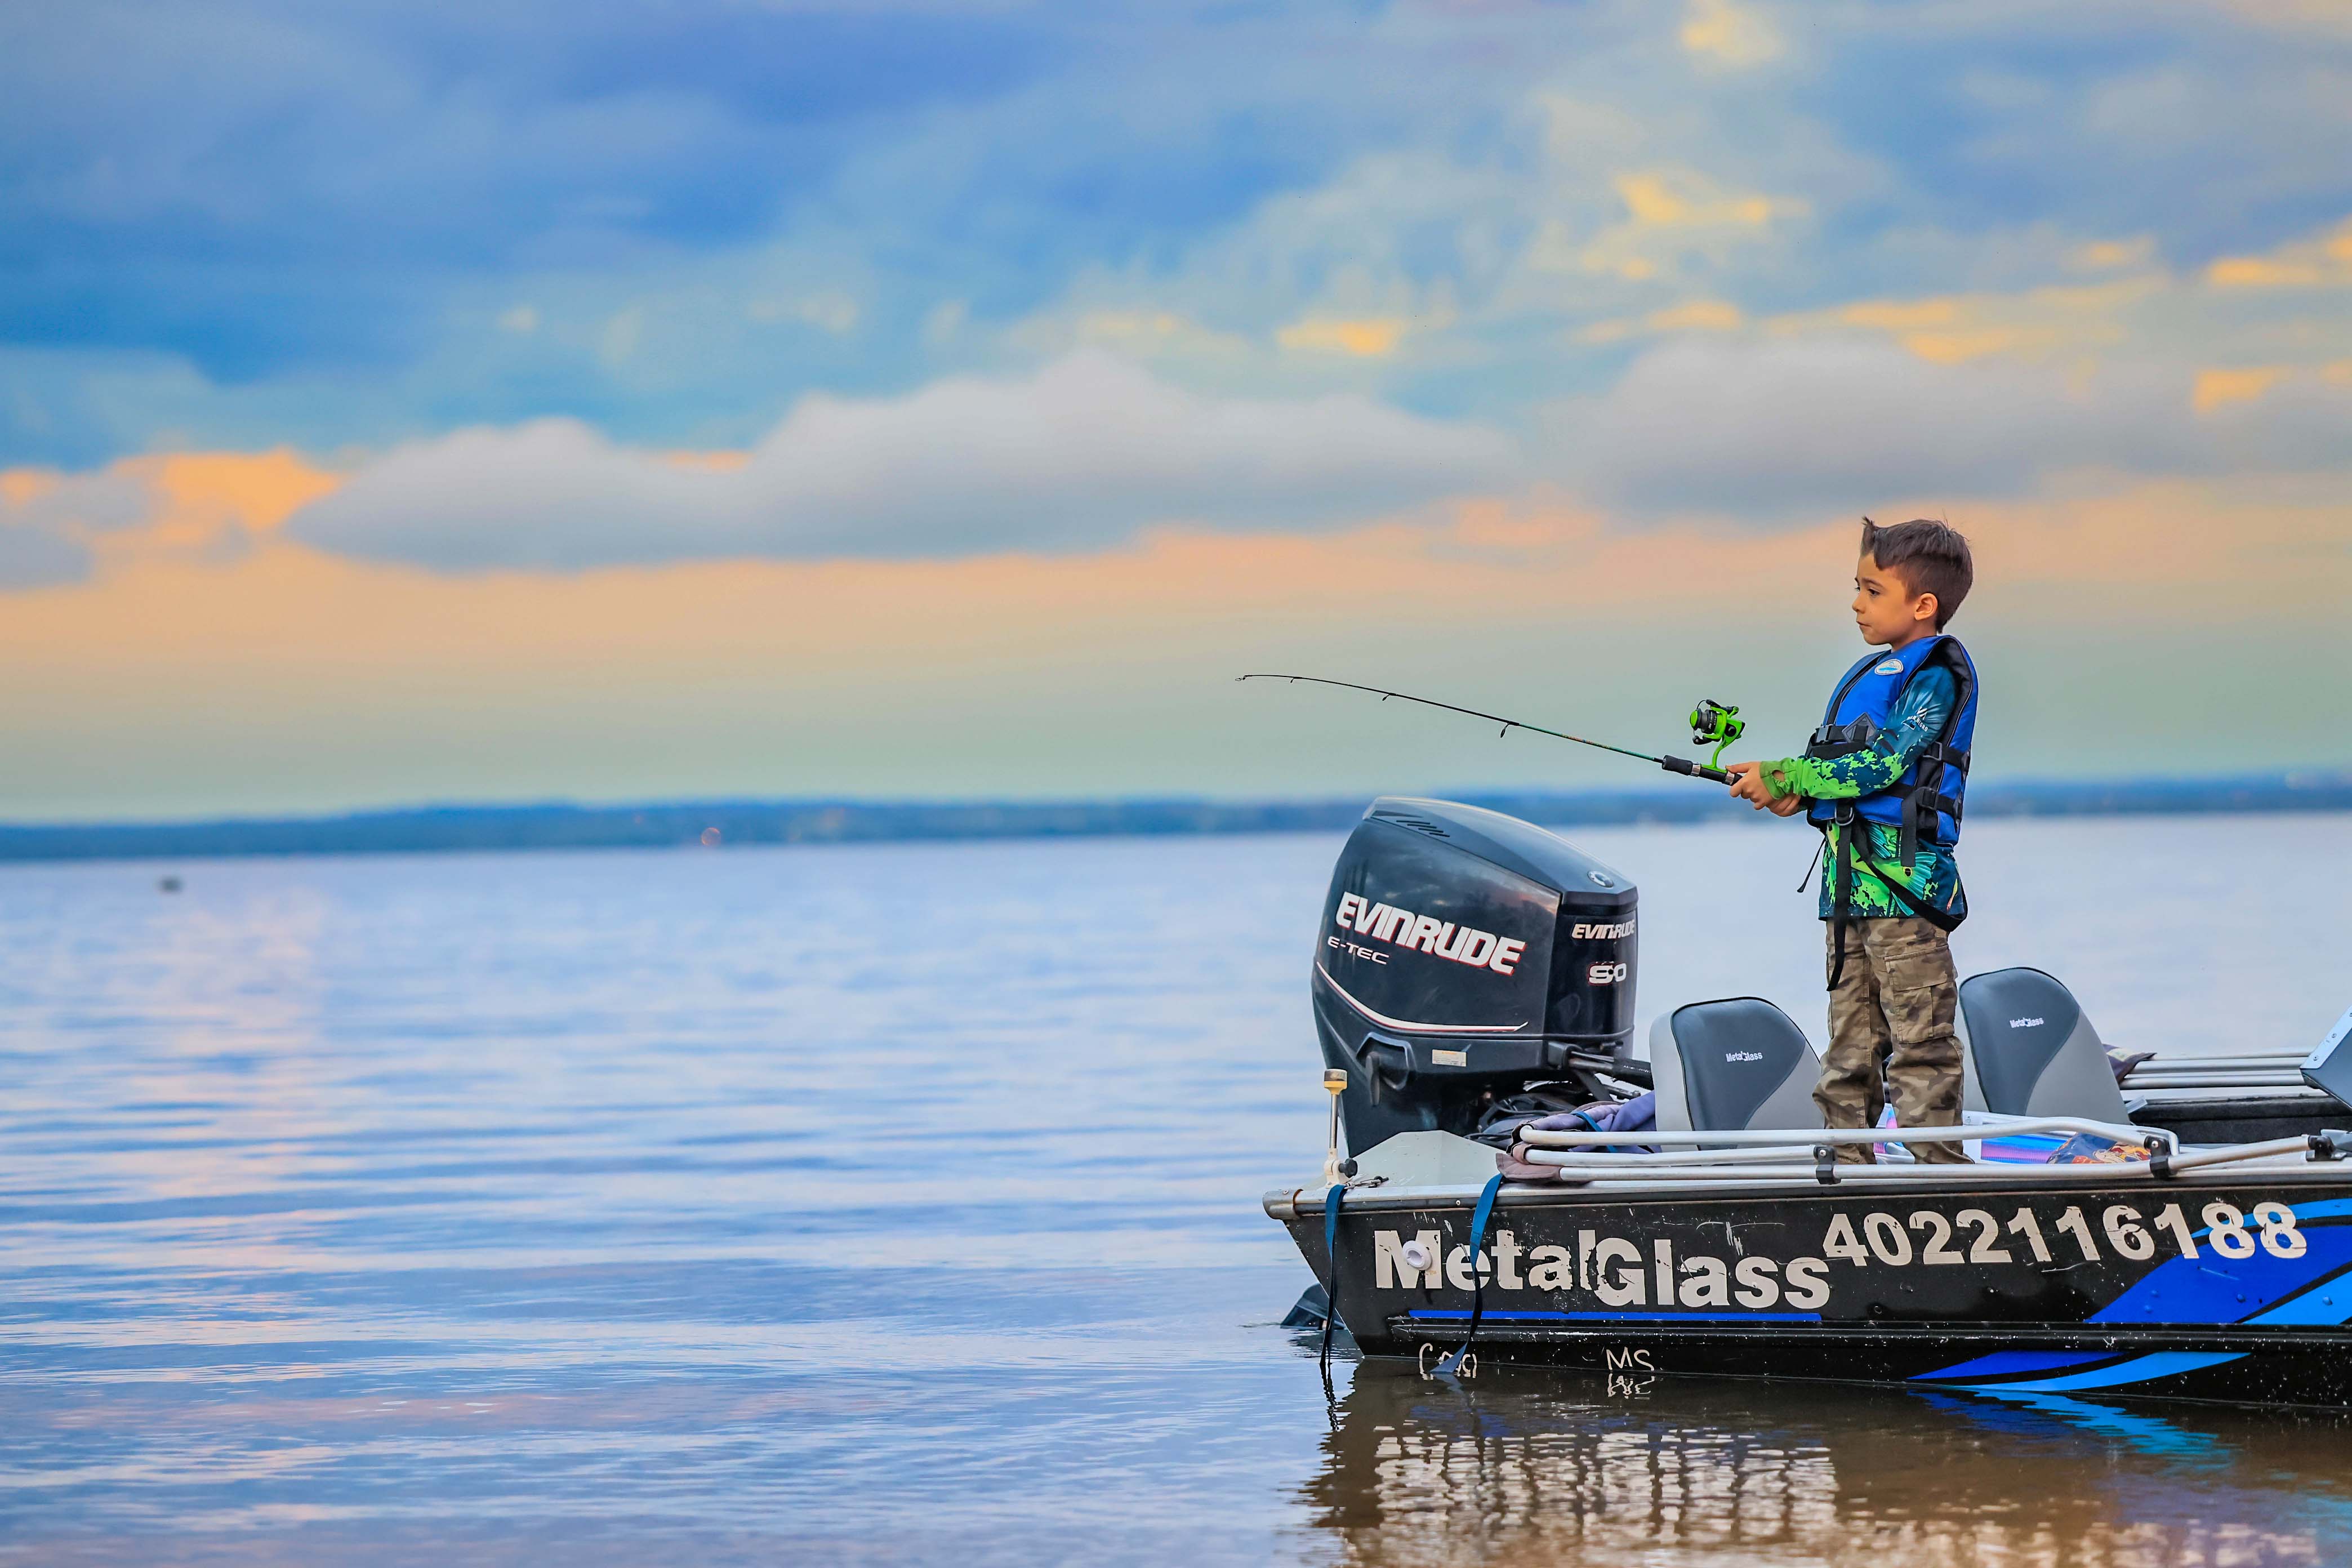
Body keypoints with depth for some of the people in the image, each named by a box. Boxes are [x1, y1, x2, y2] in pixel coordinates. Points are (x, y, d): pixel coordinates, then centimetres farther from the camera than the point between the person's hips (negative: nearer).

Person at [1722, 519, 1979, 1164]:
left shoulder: (1937, 673, -6)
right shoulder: (1867, 674, 21)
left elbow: (1882, 765, -16)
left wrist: (1781, 777, -12)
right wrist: (1797, 795, 0)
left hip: (1905, 874, -9)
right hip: (1849, 874, 9)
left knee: (1919, 1038, -7)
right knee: (1850, 1043, 10)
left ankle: (1938, 1170, -6)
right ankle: (1846, 1165, 14)